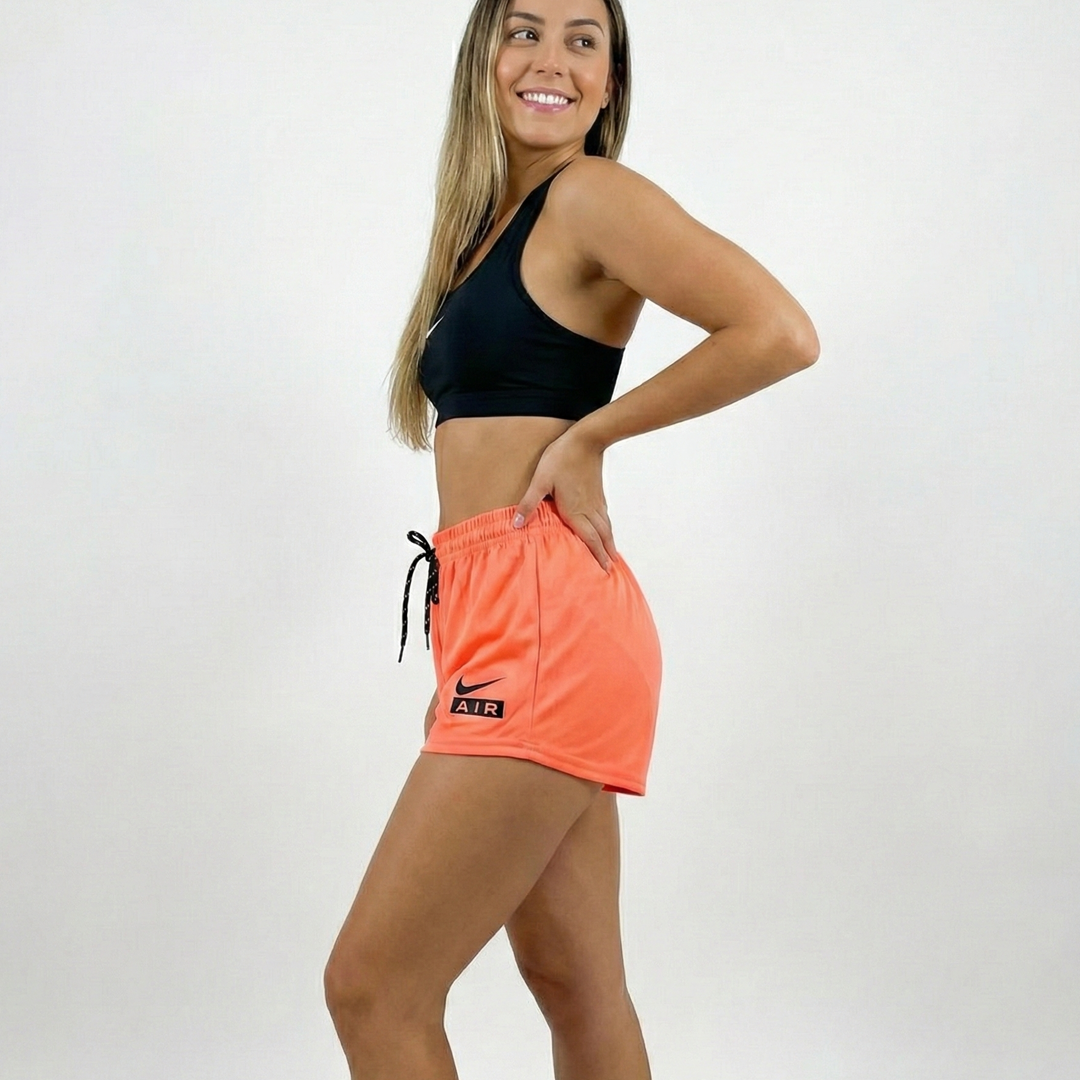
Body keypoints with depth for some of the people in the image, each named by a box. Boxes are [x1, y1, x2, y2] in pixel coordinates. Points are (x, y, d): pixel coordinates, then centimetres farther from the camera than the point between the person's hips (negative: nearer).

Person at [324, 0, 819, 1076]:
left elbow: (780, 333, -19)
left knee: (370, 988, -6)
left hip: (542, 620, -9)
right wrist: (464, 671, 13)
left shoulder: (591, 194, -6)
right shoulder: (495, 224, 20)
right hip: (506, 625, 9)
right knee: (576, 987, 14)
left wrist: (592, 430, -10)